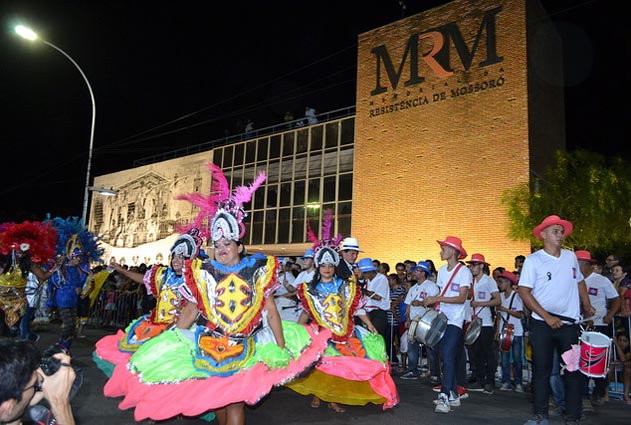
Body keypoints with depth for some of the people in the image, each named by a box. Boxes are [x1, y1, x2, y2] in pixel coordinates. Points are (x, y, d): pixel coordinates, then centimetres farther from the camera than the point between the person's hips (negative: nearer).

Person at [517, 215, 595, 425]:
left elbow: (580, 281, 23)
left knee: (574, 369, 5)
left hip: (569, 323, 3)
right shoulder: (533, 260, -7)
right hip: (542, 324, -3)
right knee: (541, 370, 5)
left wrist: (587, 305, 10)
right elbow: (524, 292, -11)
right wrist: (547, 317, -16)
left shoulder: (571, 256, 7)